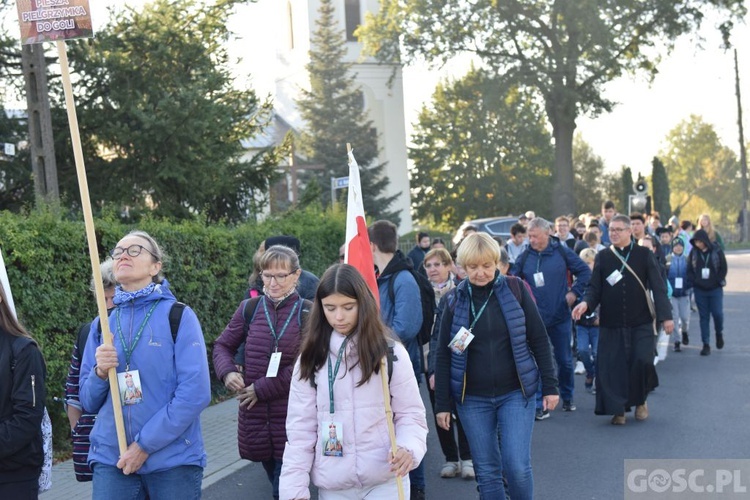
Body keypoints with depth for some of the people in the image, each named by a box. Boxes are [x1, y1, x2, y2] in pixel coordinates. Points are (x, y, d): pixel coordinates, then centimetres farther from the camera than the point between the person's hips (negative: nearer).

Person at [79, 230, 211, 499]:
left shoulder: (179, 316, -5)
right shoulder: (101, 325, 6)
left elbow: (196, 392, -12)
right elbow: (89, 401, 9)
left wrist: (145, 445, -13)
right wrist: (99, 373, -11)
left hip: (174, 460, -3)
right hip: (111, 460, 3)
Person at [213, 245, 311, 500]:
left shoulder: (308, 313, -5)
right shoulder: (249, 308, 6)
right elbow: (223, 345, 15)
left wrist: (261, 389, -15)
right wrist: (227, 372, -7)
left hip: (292, 418, -4)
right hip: (254, 415, 4)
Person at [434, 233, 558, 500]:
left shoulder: (515, 289, -2)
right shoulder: (454, 300, 0)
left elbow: (539, 340, 2)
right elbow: (443, 355, 3)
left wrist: (550, 386, -1)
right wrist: (442, 404, 1)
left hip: (516, 393, -1)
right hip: (473, 400, 1)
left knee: (517, 466, -10)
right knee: (487, 472, 5)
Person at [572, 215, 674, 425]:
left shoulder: (645, 255, 2)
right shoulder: (602, 257, 6)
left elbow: (658, 287, -1)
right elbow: (595, 288, 4)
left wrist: (665, 316, -9)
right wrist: (586, 303, -17)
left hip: (641, 323, -1)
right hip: (610, 324, 2)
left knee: (642, 361, -11)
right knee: (612, 366, -2)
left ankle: (640, 400, 15)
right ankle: (618, 409, 12)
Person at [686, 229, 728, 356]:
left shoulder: (717, 251, -5)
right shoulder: (693, 252, 1)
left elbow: (723, 268, -1)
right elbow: (689, 270, 5)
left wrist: (717, 282, -9)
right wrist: (695, 281, -9)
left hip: (715, 289, -2)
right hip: (699, 290, 2)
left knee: (717, 313, -5)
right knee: (703, 317, 3)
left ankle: (719, 333, 27)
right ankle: (706, 344, 8)